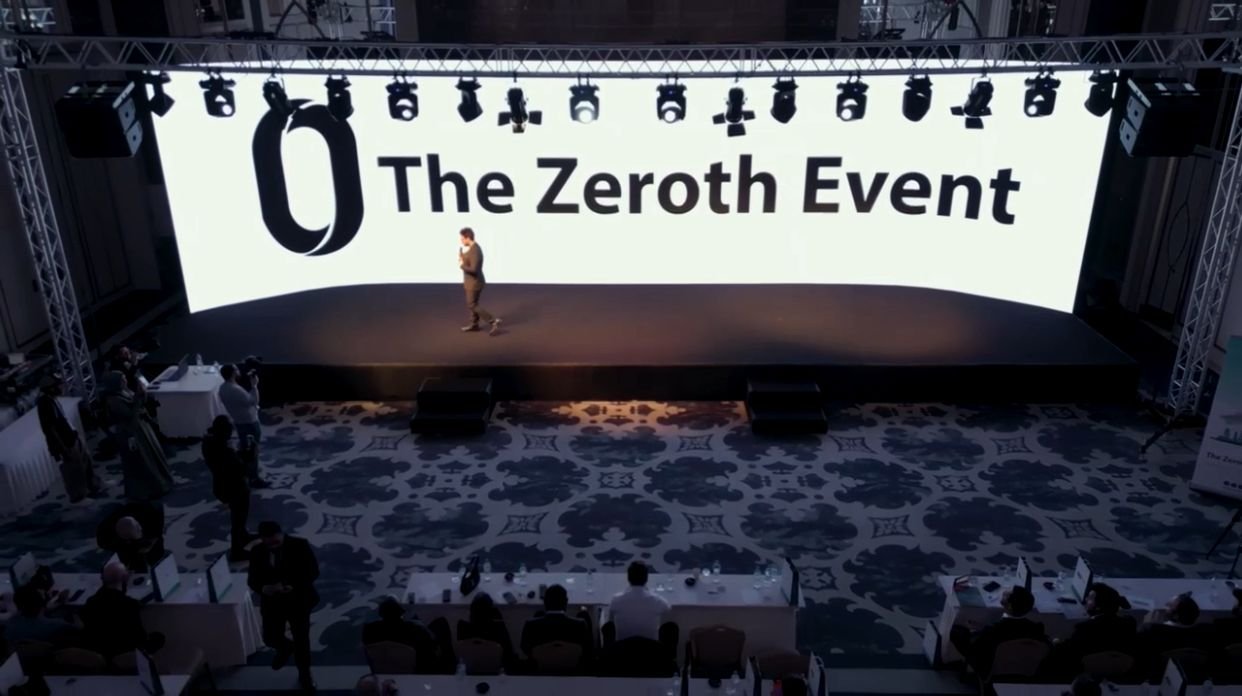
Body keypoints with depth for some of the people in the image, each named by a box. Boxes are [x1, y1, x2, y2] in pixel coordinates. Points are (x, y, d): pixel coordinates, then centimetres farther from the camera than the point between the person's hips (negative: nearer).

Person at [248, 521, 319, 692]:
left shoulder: (300, 545, -16)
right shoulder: (257, 552, -7)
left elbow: (313, 572, -13)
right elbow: (252, 579, -2)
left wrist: (293, 586, -28)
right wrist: (263, 588, -25)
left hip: (299, 601, -2)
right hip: (272, 603, 2)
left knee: (301, 639, 8)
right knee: (271, 637, 2)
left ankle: (304, 674, 32)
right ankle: (285, 648, 40)